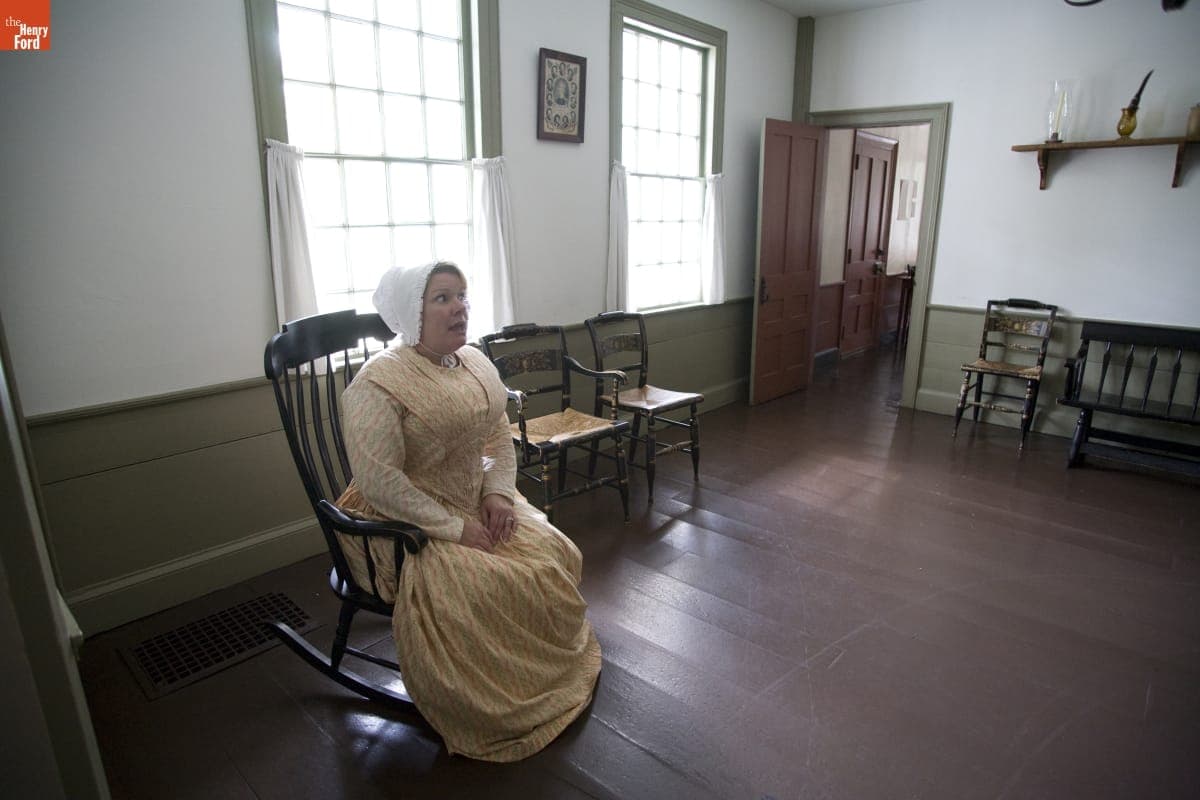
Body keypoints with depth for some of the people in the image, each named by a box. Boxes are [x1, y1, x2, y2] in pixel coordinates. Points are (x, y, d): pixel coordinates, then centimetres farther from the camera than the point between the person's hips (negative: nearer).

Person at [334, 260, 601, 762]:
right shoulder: (380, 382, -19)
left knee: (556, 557, -8)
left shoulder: (476, 364, 5)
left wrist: (498, 494, -6)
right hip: (408, 525, -7)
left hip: (476, 506, 7)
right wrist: (454, 528, -23)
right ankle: (495, 714, 3)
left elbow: (500, 439, 12)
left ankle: (554, 675, 18)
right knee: (486, 592, -26)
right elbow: (377, 480, -24)